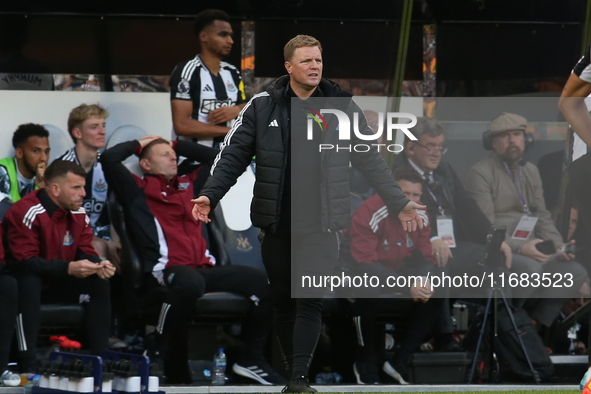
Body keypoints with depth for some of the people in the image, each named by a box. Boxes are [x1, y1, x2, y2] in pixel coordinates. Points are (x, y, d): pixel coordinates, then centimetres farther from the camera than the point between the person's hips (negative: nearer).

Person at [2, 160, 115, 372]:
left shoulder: (79, 213, -1)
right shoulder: (26, 213, -25)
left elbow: (86, 252, 3)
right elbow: (24, 262, -30)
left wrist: (98, 266, -22)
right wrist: (69, 268, -37)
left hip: (56, 284, 7)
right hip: (22, 283, -7)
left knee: (99, 282, -8)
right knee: (28, 282, -39)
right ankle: (28, 366, -40)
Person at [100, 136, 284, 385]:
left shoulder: (189, 184, 29)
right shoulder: (137, 190, 11)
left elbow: (217, 158, 40)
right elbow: (109, 158, -1)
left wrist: (178, 145, 35)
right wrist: (138, 145, 17)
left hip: (204, 269, 7)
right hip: (166, 270, -6)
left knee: (260, 281, -15)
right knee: (190, 282, -43)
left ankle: (251, 358, -4)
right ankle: (159, 353, -24)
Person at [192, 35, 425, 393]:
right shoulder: (263, 107, 2)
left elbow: (371, 160, 7)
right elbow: (234, 154, 3)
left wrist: (399, 202, 3)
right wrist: (210, 195, -9)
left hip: (321, 225, -1)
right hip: (277, 225, 1)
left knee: (311, 301, -11)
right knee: (284, 303, 8)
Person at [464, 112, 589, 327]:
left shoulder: (531, 171, 17)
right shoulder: (480, 173, -6)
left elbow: (543, 217, 17)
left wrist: (559, 246, -2)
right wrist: (520, 247, -25)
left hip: (529, 250, 7)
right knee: (531, 269, -36)